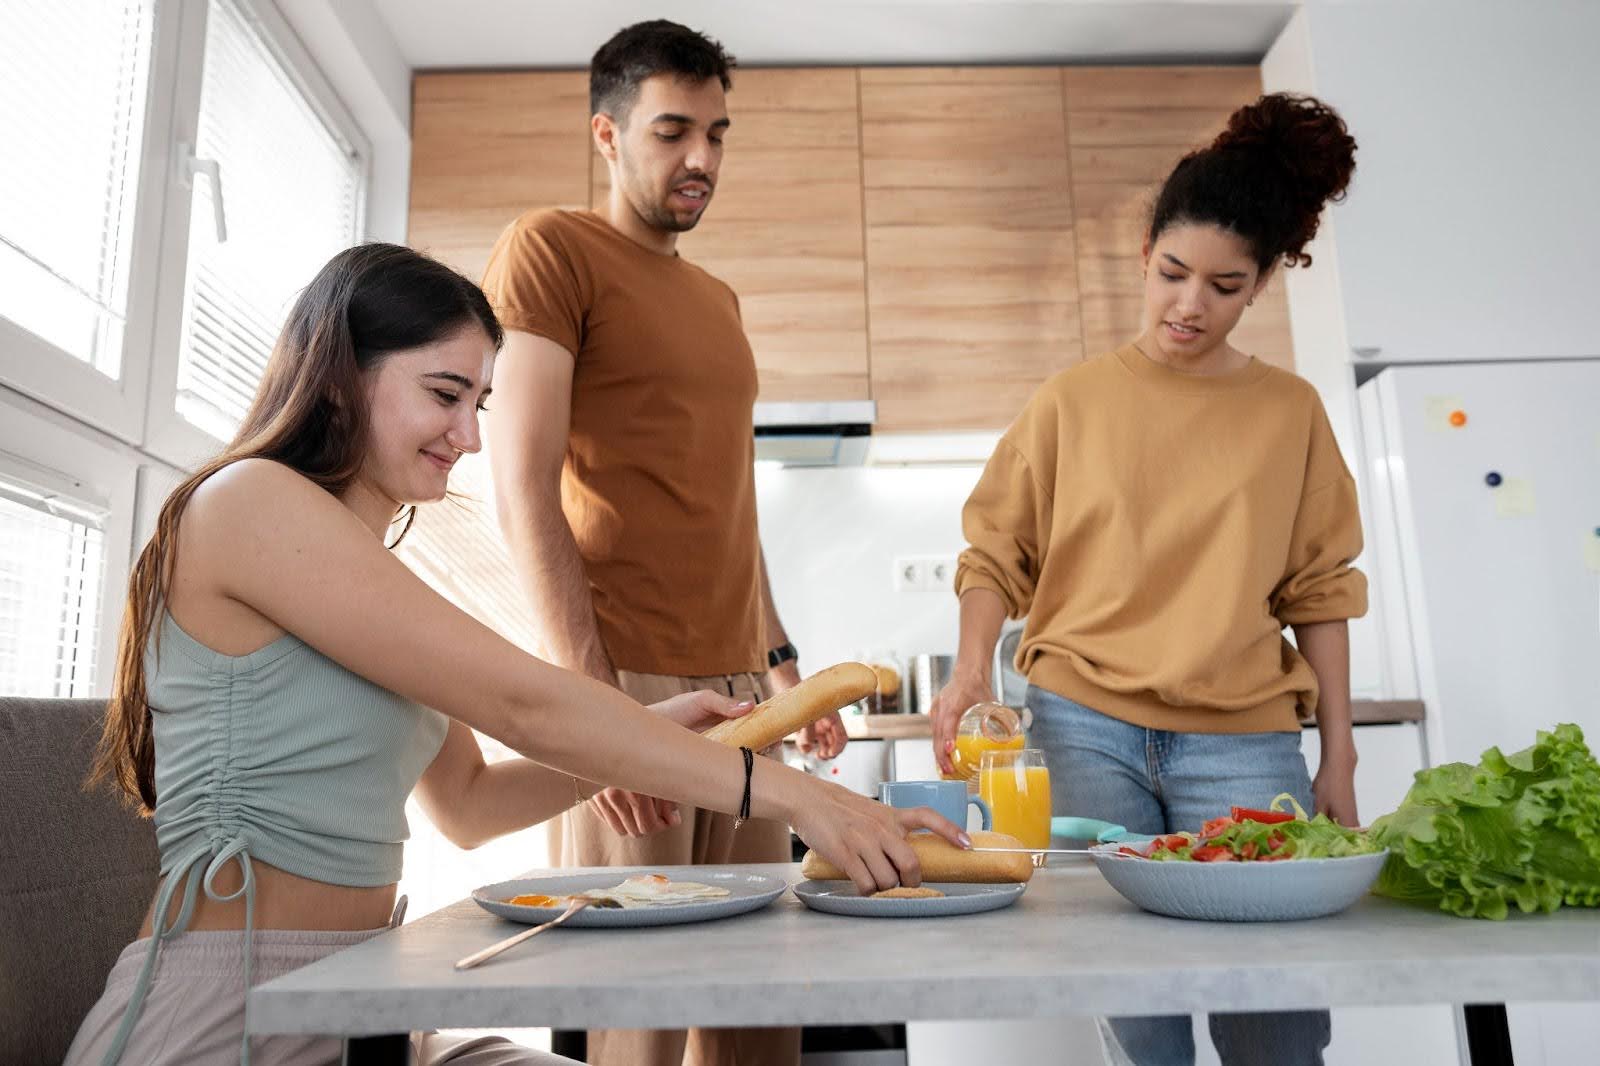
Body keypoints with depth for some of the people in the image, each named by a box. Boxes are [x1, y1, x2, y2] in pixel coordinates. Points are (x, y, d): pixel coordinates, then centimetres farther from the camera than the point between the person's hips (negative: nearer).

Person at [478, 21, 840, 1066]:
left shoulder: (718, 299, 22)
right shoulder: (552, 247, 0)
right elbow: (524, 488, -10)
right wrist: (593, 695, -16)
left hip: (739, 689, 7)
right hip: (627, 681, -7)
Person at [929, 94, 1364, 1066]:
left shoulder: (1291, 411, 8)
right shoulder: (1074, 400, 5)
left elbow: (1318, 593, 9)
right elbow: (995, 556, 5)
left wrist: (1339, 758, 7)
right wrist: (971, 673, -11)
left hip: (1243, 740, 1)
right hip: (1084, 728, -1)